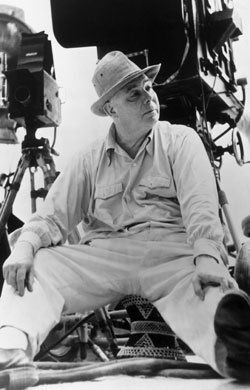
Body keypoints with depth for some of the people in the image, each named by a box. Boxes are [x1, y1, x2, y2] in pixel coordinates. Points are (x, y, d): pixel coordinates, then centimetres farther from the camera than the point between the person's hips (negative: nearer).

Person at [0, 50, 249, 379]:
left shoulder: (181, 139, 10)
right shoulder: (89, 160, 17)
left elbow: (200, 203, -6)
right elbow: (54, 215, 10)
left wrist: (207, 255, -25)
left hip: (170, 250, -2)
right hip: (104, 252, 3)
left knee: (204, 289, -36)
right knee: (37, 264, -21)